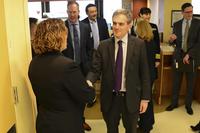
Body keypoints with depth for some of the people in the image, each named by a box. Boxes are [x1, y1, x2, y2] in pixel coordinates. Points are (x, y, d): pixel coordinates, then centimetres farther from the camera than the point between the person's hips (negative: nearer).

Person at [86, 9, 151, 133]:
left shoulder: (139, 44, -7)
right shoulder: (104, 45, -4)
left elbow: (144, 73, -4)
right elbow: (95, 69, -6)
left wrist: (145, 98, -4)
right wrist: (89, 81, -27)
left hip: (131, 97, -1)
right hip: (110, 97, 1)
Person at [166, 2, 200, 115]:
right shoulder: (177, 24, 5)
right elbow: (174, 42, 6)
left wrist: (189, 55, -15)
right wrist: (172, 39, -18)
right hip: (178, 56, 2)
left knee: (191, 83, 9)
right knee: (176, 81, 9)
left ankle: (188, 105, 24)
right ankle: (174, 103, 24)